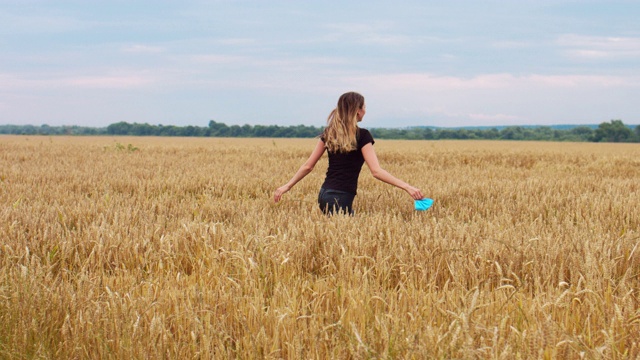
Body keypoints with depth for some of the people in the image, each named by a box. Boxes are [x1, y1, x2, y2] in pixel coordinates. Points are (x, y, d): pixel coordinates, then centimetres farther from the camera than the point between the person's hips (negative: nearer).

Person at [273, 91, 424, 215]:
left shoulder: (329, 133, 8)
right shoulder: (362, 136, -8)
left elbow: (308, 166, 9)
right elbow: (376, 171, -16)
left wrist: (287, 186, 20)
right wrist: (407, 187, -18)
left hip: (324, 194, 7)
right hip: (341, 198, -6)